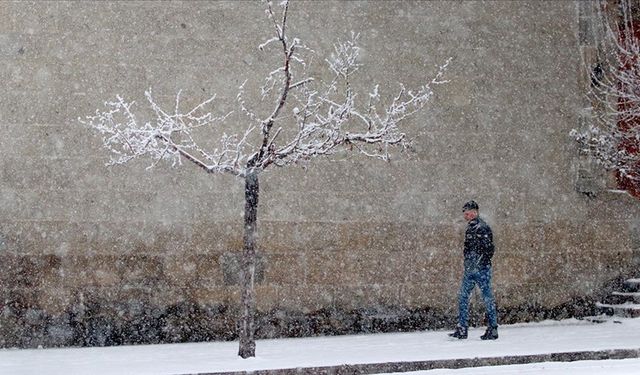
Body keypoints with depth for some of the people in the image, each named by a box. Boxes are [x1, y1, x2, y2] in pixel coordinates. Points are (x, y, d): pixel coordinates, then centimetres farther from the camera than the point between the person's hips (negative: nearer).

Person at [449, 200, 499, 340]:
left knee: (487, 298, -1)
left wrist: (478, 264, -19)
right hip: (469, 269, 9)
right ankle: (462, 330, 9)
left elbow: (489, 249, -17)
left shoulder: (482, 228, -11)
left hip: (481, 269, -9)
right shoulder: (470, 228, 16)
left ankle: (493, 330, 6)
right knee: (463, 297, 6)